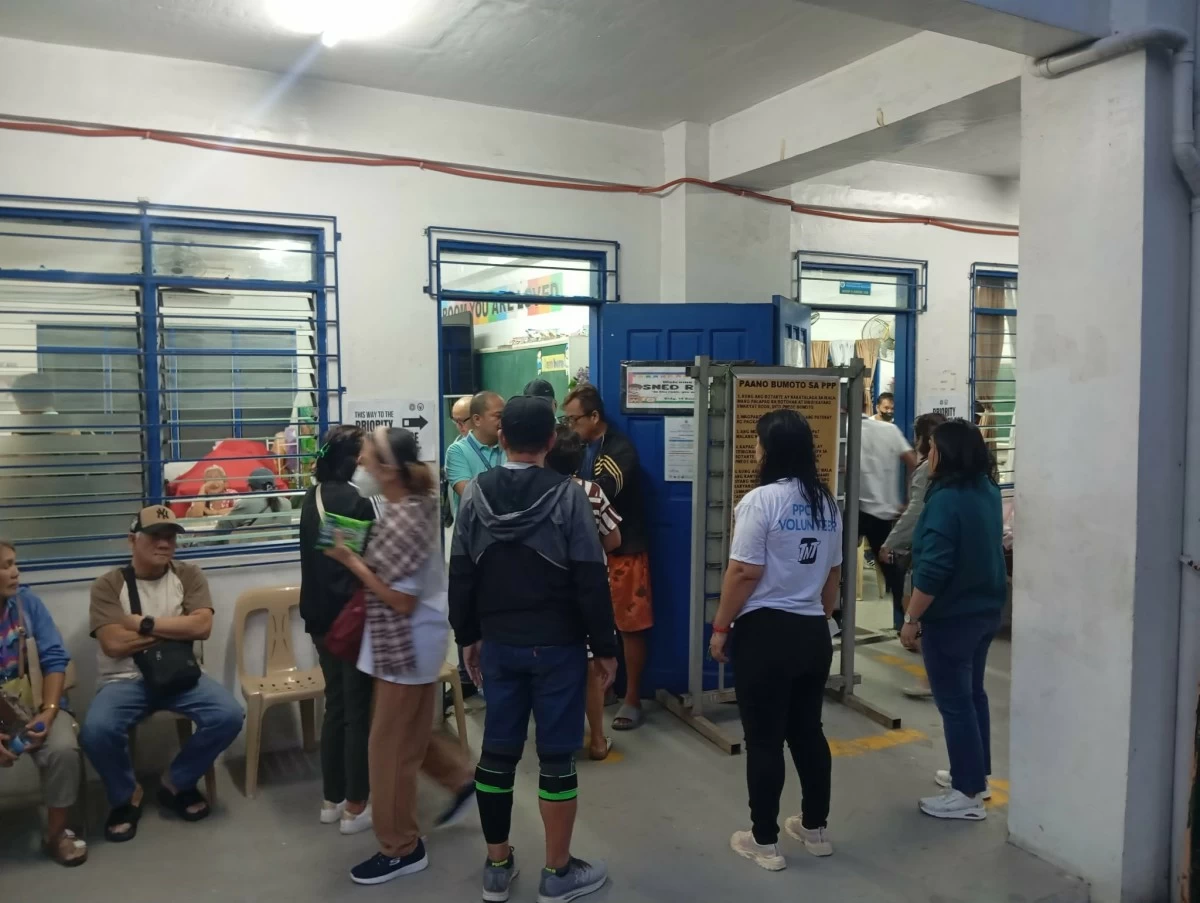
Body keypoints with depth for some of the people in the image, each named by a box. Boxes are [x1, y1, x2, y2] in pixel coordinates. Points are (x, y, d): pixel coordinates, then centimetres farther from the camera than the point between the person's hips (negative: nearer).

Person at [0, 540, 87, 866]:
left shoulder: (27, 602, -3)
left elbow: (54, 659, -3)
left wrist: (48, 712, -16)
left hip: (32, 704, 1)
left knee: (64, 749, -26)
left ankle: (57, 834, -3)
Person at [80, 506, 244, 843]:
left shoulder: (189, 575, 3)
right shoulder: (108, 584, -3)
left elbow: (201, 627, -11)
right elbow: (114, 644, -15)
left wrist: (145, 623, -14)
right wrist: (176, 628, -11)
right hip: (125, 680, -2)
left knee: (229, 715, -23)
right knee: (96, 731, -31)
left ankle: (176, 783, 6)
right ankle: (126, 795, 2)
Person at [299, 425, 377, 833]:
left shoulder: (313, 498, 7)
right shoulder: (358, 501, -19)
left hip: (321, 615, 8)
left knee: (335, 705, 17)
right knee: (360, 711, 3)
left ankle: (332, 799, 26)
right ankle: (355, 807, 12)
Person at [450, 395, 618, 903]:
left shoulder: (476, 494, 0)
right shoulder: (566, 495, -13)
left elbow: (460, 575, 5)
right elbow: (591, 581, -13)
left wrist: (467, 636, 15)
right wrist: (604, 647, -3)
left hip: (499, 645, 4)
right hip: (557, 646, -4)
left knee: (497, 751, 13)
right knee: (556, 756, 5)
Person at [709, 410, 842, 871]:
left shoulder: (760, 500, -16)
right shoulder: (827, 502, 7)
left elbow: (744, 573, -18)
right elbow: (834, 573, 14)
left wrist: (720, 627, -8)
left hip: (765, 632, -7)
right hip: (813, 633, 7)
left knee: (764, 740, 4)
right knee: (808, 731, 19)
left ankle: (765, 842, 16)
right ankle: (815, 829, 31)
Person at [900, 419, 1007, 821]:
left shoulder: (946, 499, -23)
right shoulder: (988, 491, 4)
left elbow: (933, 570, -25)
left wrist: (911, 619, -16)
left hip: (950, 617, -9)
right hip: (985, 610, 9)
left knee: (954, 702, 2)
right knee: (972, 692, 21)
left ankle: (968, 794, 11)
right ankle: (977, 774, 35)